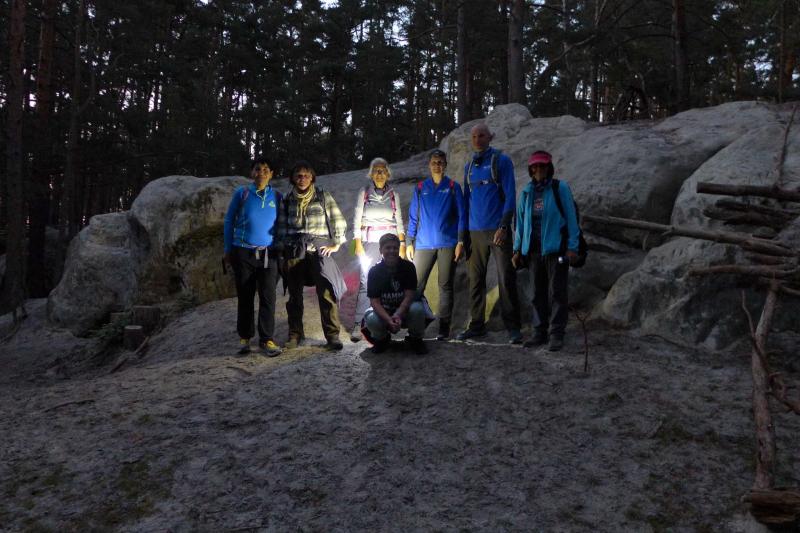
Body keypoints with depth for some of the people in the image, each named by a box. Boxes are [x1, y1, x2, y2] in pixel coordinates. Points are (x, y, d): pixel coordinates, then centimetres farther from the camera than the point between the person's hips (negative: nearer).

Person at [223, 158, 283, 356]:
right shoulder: (241, 193, 2)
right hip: (243, 253, 0)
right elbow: (229, 221, 6)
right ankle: (244, 337, 16)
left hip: (268, 254, 1)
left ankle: (266, 339, 0)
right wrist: (228, 250, 3)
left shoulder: (277, 196, 6)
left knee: (268, 297, -6)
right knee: (245, 297, 6)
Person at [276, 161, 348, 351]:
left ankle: (332, 335, -9)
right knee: (295, 294, 7)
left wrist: (336, 244, 1)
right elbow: (282, 226, 17)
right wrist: (283, 245, 8)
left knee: (327, 293, -14)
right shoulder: (288, 200, 12)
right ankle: (295, 335, 17)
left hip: (319, 248, -3)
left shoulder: (323, 197, 5)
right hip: (294, 250, 3)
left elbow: (339, 221, 7)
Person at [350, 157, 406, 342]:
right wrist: (358, 243, -7)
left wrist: (402, 244, 4)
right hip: (369, 241, -2)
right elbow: (356, 220, 2)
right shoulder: (364, 192, 5)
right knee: (366, 281, -11)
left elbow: (399, 221, 11)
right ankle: (358, 325, -12)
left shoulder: (393, 194, 11)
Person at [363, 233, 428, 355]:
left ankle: (415, 339, -2)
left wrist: (398, 315, -34)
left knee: (417, 308, -33)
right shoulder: (374, 271, -10)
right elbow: (374, 301, -16)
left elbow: (409, 296, -16)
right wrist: (389, 319, -34)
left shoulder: (408, 267, -10)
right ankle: (382, 339, 5)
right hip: (383, 312, 0)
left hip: (404, 310, 0)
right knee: (371, 319, -33)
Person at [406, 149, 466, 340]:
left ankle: (444, 328, 8)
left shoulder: (453, 187, 7)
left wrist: (460, 242, -5)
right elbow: (413, 217, 12)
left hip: (448, 244, -1)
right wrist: (409, 243, 5)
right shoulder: (420, 188, 11)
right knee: (416, 285, -4)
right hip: (424, 244, 1)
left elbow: (461, 216, 4)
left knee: (445, 286, 3)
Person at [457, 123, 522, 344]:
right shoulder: (469, 166, 15)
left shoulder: (501, 160, 0)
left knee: (506, 279, -4)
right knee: (475, 280, 6)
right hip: (475, 232, 5)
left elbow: (510, 195, -6)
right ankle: (477, 325, 15)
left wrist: (503, 226, -15)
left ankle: (513, 327, 2)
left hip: (497, 230, -5)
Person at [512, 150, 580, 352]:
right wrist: (517, 249, 11)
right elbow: (520, 222, 14)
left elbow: (571, 218, -3)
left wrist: (573, 247, -8)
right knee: (538, 293, 8)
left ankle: (557, 335, 2)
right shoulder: (526, 192, 11)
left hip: (556, 248, -4)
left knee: (556, 292, -3)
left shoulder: (560, 188, -2)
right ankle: (540, 332, 16)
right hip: (534, 250, 4)